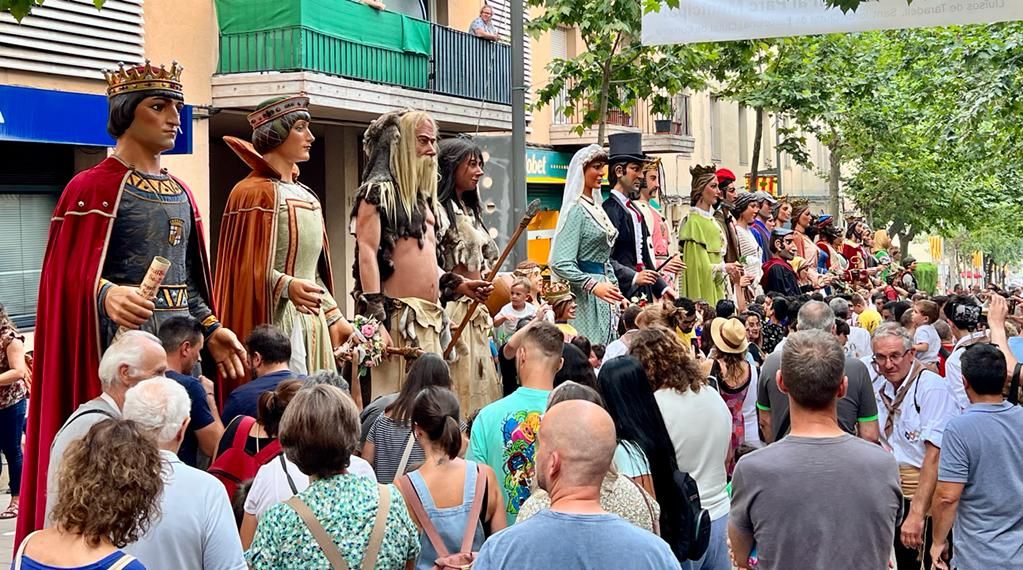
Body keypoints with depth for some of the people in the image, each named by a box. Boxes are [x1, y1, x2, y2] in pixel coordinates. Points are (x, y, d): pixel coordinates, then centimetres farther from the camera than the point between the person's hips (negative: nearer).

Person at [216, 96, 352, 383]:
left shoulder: (306, 196, 17)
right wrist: (287, 285, -30)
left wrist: (334, 317, 16)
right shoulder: (256, 192, -8)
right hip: (275, 320, -8)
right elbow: (250, 267, -13)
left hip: (311, 320, 8)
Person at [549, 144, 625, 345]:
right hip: (586, 295, -8)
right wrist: (593, 285, -26)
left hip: (603, 292, 8)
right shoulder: (576, 209, -11)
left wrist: (617, 292, 18)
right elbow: (561, 263, -18)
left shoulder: (596, 208, 14)